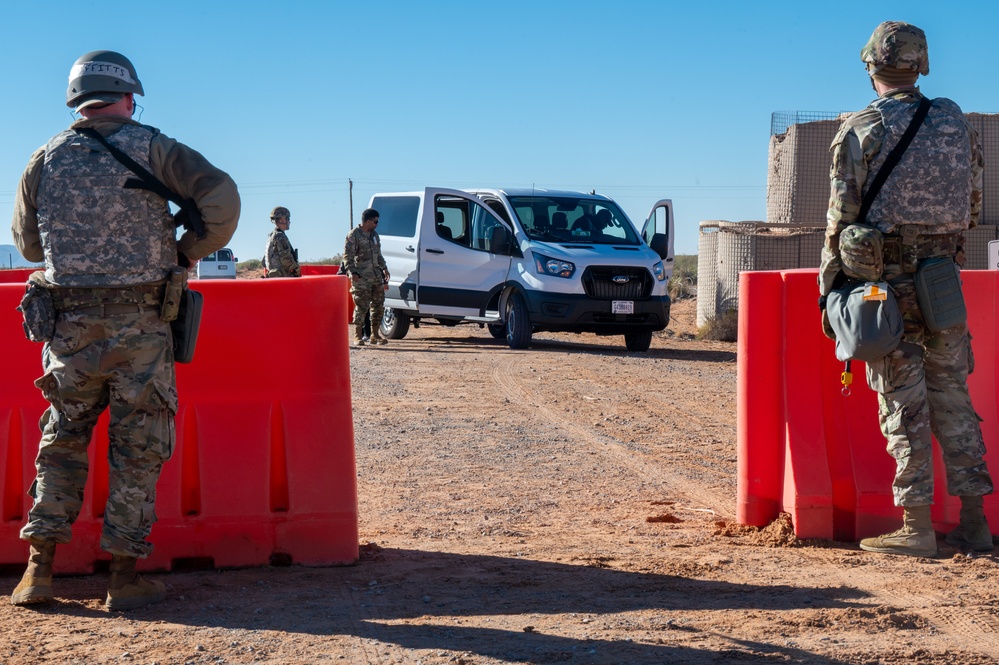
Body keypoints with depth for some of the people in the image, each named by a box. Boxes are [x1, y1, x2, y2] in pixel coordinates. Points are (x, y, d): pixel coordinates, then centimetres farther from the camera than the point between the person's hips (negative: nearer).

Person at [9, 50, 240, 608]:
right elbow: (221, 194, -13)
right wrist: (189, 252, 1)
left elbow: (28, 243, 17)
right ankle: (125, 577, 4)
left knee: (62, 442, 14)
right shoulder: (150, 147, -2)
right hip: (140, 324, -3)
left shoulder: (46, 158, 7)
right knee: (137, 449, 4)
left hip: (70, 324, 3)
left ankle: (39, 569, 9)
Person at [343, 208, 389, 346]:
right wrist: (352, 272, -20)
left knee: (378, 305, 9)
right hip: (361, 278, -8)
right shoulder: (354, 235, -6)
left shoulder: (374, 235, 17)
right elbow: (348, 256, -10)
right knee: (362, 307, -9)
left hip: (376, 276, 8)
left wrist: (384, 268, 17)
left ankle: (375, 335, 18)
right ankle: (358, 336, -3)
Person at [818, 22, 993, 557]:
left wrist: (828, 292, -1)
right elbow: (973, 206, 13)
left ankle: (917, 528, -1)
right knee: (952, 396, 9)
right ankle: (973, 522, 11)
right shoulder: (956, 122, 8)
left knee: (903, 403, -2)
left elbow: (841, 219, -7)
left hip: (885, 280, -4)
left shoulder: (860, 131, -6)